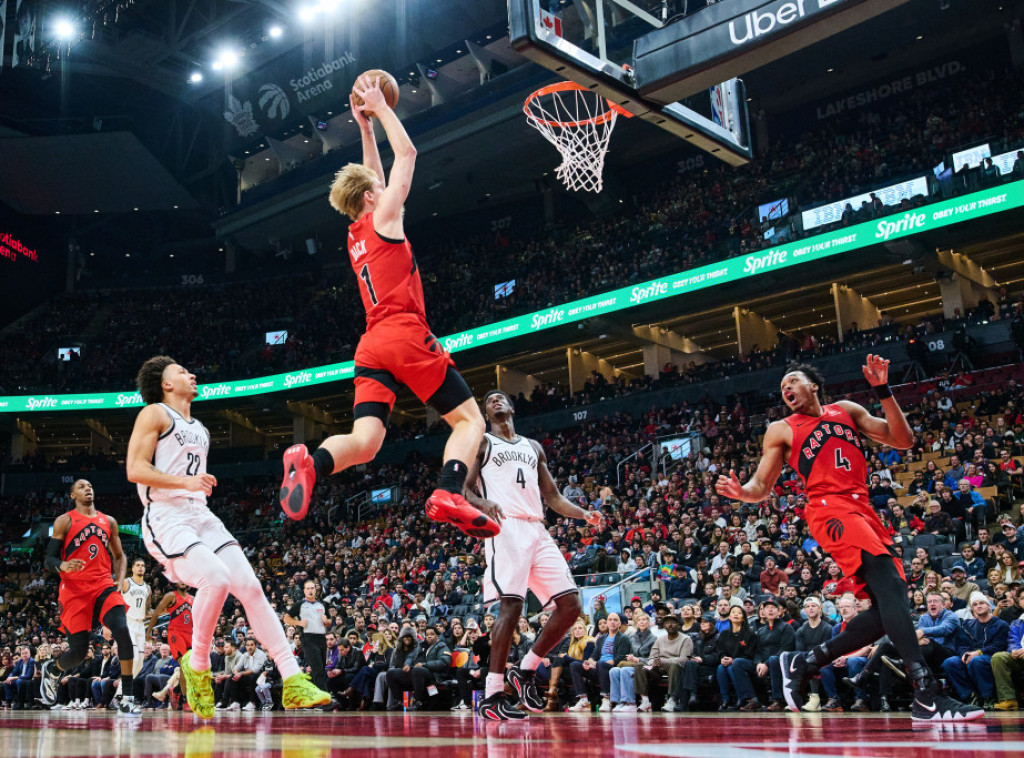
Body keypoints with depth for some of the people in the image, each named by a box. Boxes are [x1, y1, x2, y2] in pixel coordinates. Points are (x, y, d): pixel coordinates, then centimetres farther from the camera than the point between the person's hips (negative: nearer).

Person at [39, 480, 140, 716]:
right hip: (74, 590, -2)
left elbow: (119, 556, 23)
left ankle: (127, 698, -21)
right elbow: (49, 559, 1)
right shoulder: (64, 521, 5)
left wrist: (119, 579, 5)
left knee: (122, 630, -23)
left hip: (104, 586, 3)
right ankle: (52, 669, 35)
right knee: (78, 651, -4)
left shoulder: (108, 521, 15)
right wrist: (62, 566, -22)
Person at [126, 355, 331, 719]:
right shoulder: (155, 414, 0)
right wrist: (186, 482, -21)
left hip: (201, 516, 7)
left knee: (250, 586, -8)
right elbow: (134, 469, -12)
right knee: (216, 577, -30)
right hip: (166, 518, -7)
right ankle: (197, 664, -8)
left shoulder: (198, 428, 25)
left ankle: (292, 680, -12)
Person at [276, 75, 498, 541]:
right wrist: (379, 109, 20)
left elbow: (373, 179, 39)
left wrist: (364, 127, 42)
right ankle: (449, 495, -25)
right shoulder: (384, 217, 5)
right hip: (407, 335, -6)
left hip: (371, 346, 7)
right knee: (469, 419, 0)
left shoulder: (355, 235, 24)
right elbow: (406, 153, 10)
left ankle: (309, 465, -35)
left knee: (363, 442, -5)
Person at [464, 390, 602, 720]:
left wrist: (583, 513, 8)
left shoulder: (533, 447, 27)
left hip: (537, 529, 6)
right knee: (511, 604, -19)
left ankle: (525, 671, 9)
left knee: (570, 604, -3)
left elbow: (552, 496, 25)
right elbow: (465, 489, 3)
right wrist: (483, 503, -20)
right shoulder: (481, 442, 12)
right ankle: (492, 695, -13)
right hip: (505, 526, -6)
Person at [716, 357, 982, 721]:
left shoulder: (847, 410, 21)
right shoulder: (781, 430, 12)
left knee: (888, 609, -1)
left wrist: (883, 390, 3)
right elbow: (762, 486, 10)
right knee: (889, 583, -27)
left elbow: (903, 440, 13)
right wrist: (740, 491, -14)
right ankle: (927, 695, -36)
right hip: (830, 510, -6)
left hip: (863, 510, 6)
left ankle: (803, 663, 11)